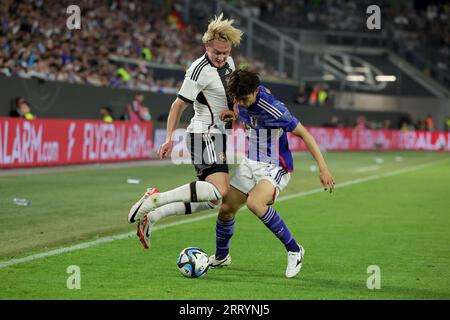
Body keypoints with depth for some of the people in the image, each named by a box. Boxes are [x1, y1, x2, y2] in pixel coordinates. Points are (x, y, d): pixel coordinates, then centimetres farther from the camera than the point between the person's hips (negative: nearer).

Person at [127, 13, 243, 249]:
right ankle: (154, 200, -25)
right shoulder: (199, 70, -16)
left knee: (209, 200, 7)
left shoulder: (228, 63, 10)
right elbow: (179, 105, -14)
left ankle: (152, 216, 8)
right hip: (204, 135, -9)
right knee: (220, 190, -26)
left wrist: (234, 110, 8)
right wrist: (169, 138, -21)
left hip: (217, 135, 9)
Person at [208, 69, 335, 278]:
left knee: (254, 202, -32)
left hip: (276, 168, -7)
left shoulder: (273, 109, -27)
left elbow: (303, 133, -19)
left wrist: (323, 168, -21)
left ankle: (294, 250, -17)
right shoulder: (242, 102, -7)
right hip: (250, 163, 7)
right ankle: (221, 257, 32)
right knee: (226, 208, 6)